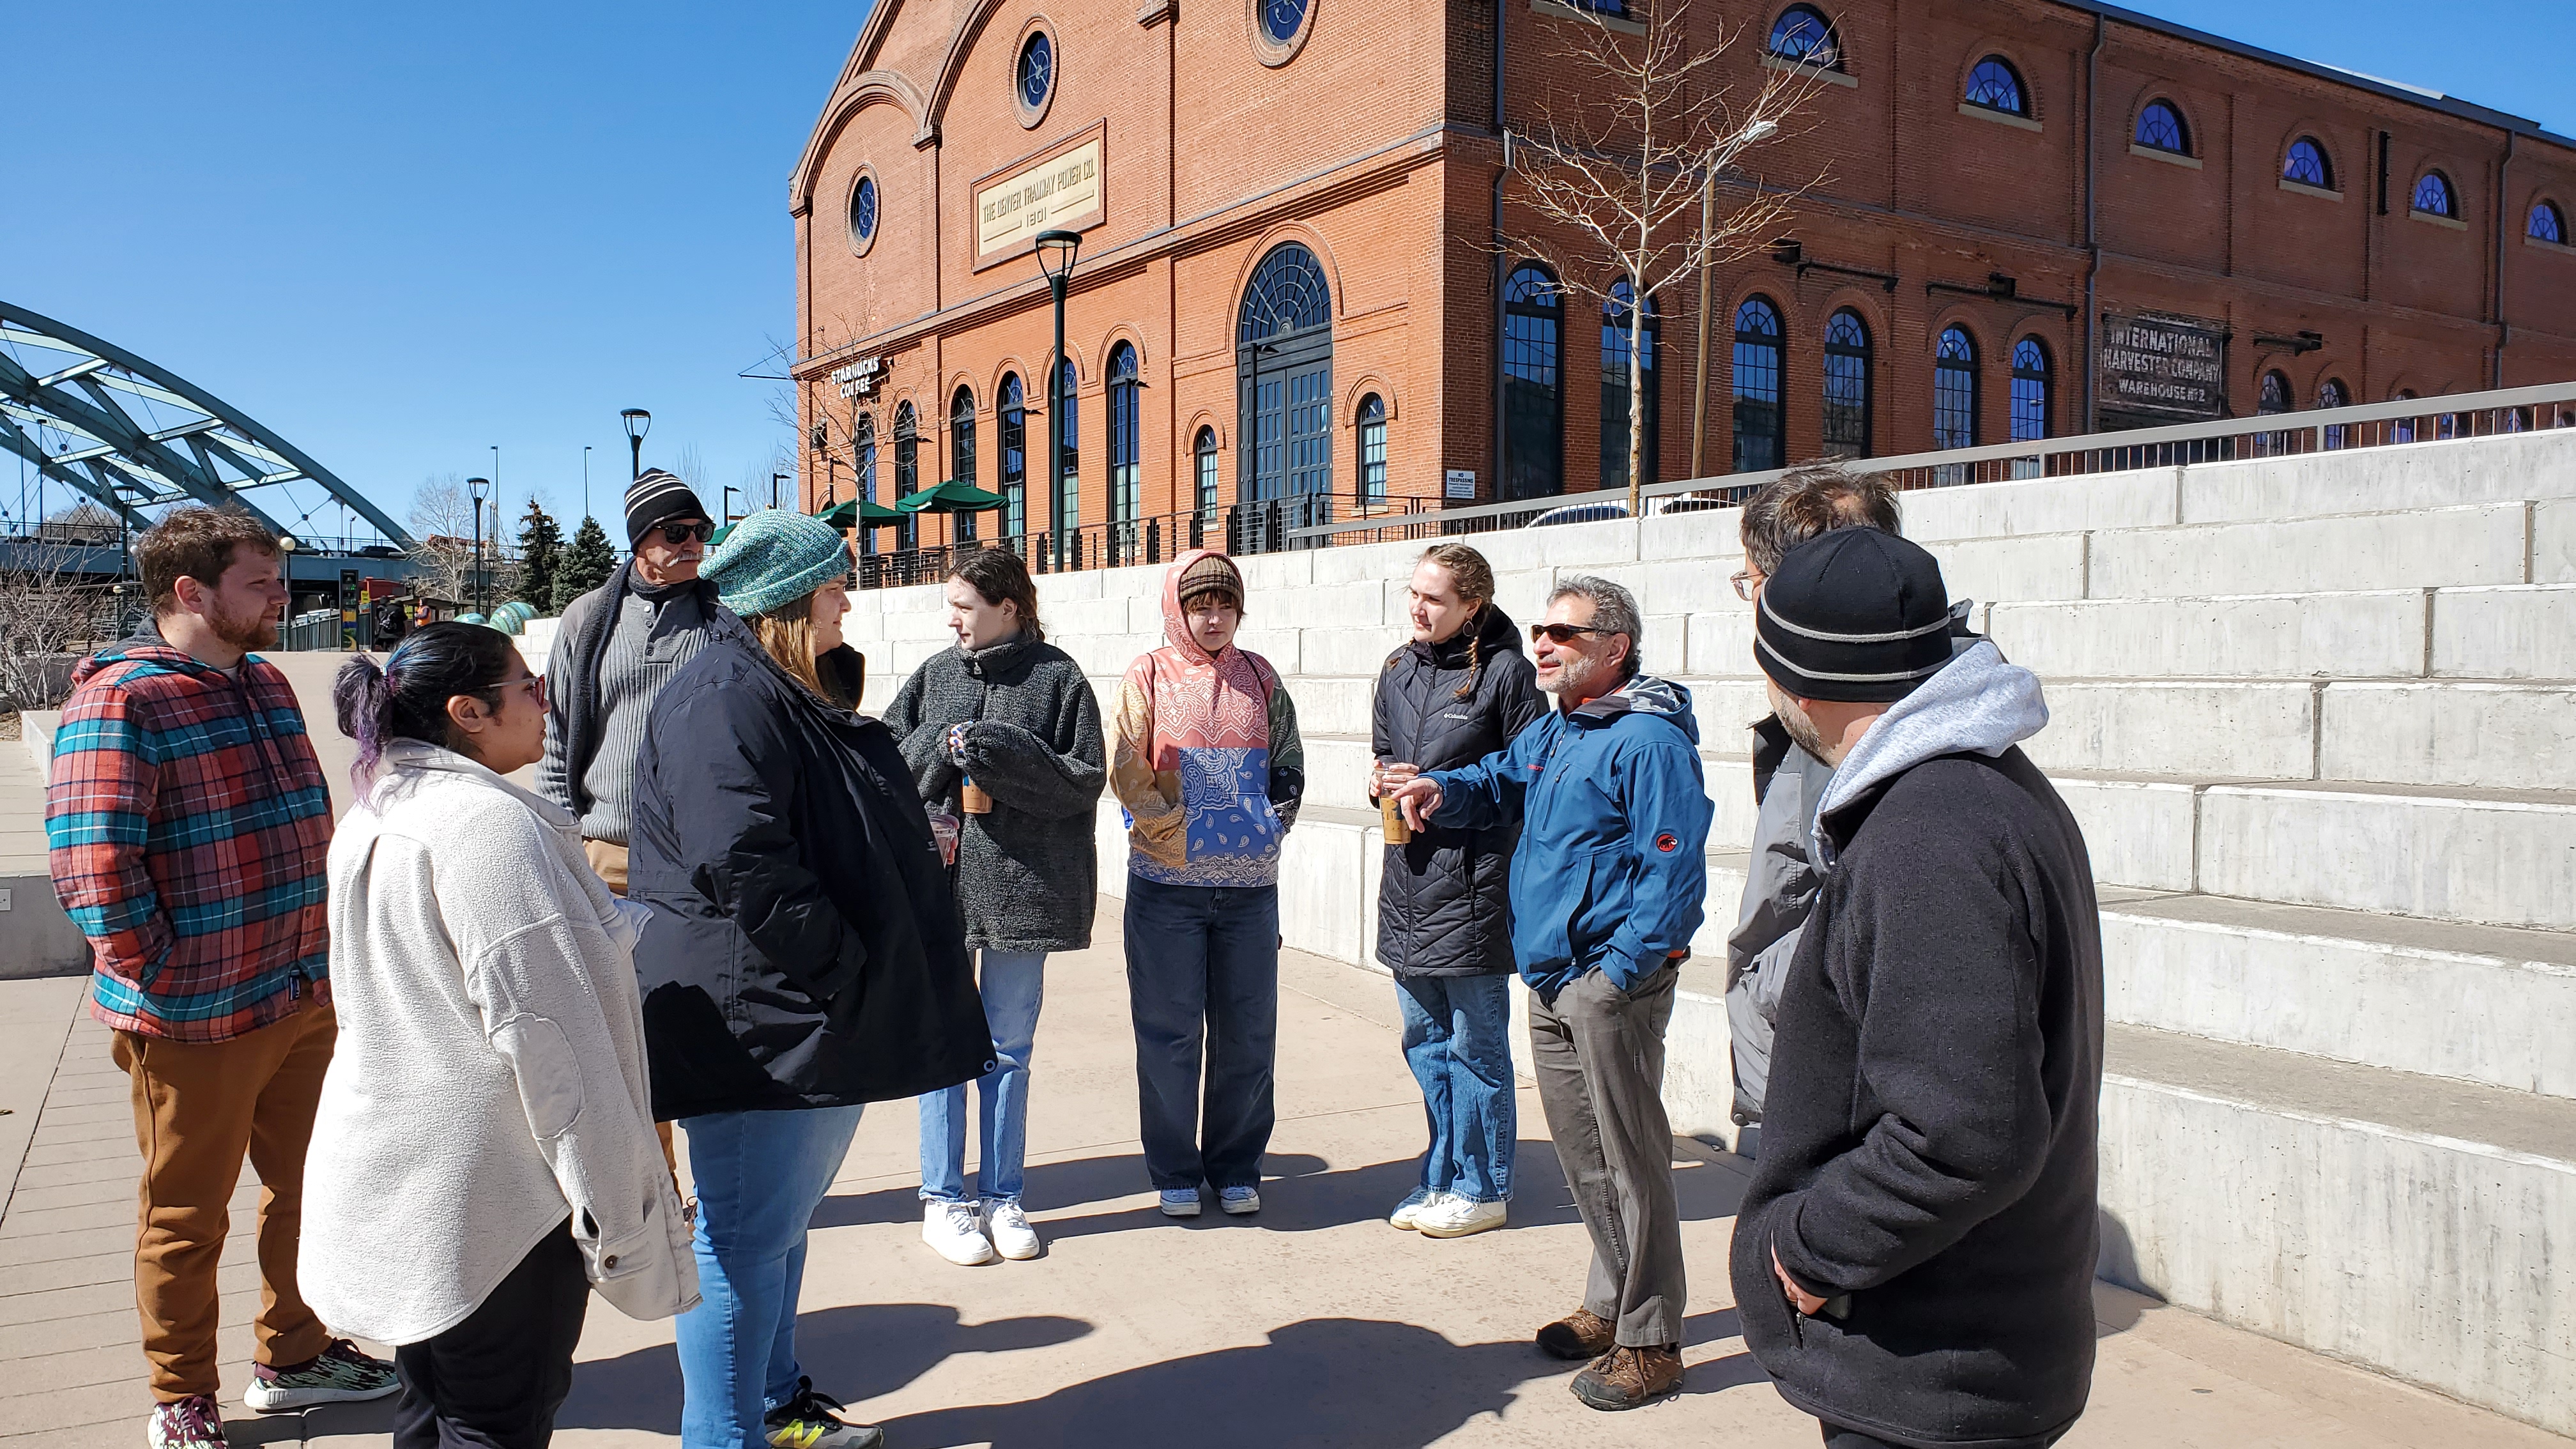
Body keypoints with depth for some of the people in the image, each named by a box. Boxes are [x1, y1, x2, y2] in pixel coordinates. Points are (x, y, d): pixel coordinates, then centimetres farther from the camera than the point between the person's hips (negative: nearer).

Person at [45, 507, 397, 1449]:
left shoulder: (267, 684, 10)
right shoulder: (119, 701, -16)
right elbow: (93, 872, -23)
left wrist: (319, 950, 12)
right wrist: (170, 982, -18)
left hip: (305, 1001, 7)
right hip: (197, 1022, -7)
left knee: (310, 1191, 19)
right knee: (188, 1218, 10)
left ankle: (291, 1357, 38)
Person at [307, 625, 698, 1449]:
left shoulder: (372, 820, 11)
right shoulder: (492, 823, -20)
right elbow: (547, 1033, -22)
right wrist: (618, 1204, -17)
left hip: (393, 1180, 9)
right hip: (491, 1188, -9)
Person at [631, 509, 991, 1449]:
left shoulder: (805, 694, 17)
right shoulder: (725, 698, -17)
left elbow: (866, 840, 25)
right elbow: (739, 863, -27)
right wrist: (840, 965, -20)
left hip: (823, 1019, 11)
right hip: (758, 1019, -11)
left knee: (787, 1216, 21)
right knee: (749, 1237, -1)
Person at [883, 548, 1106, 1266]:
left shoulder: (1058, 678, -2)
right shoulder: (935, 675, 7)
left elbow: (1085, 778, -8)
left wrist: (996, 751, -16)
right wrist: (939, 747, -12)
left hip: (1022, 884, -1)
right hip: (937, 880, 2)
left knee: (1009, 1048, 10)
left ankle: (1002, 1198, 22)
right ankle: (943, 1201, 18)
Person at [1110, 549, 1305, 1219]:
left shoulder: (1260, 678, 9)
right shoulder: (1148, 677, 1)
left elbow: (1289, 770, 13)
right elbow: (1126, 771, -4)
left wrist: (1266, 832, 1)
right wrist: (1176, 830, -9)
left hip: (1249, 887, 3)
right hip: (1166, 885, -2)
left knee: (1248, 1034, 7)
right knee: (1169, 1032, 4)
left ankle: (1236, 1167, 22)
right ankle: (1175, 1171, 18)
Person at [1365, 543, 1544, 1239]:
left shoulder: (1506, 672, -9)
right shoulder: (1399, 669, 10)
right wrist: (1382, 780, 1)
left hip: (1473, 881, -7)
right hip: (1407, 876, 7)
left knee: (1476, 1044, 4)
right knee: (1425, 1042, 15)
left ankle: (1482, 1188, 17)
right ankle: (1442, 1177, 29)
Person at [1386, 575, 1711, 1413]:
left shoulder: (1648, 738, -15)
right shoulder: (1550, 732, 13)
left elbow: (1673, 871, -20)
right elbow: (1497, 784, 30)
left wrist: (1618, 974, -21)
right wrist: (1442, 791, 9)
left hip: (1612, 984, -9)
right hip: (1551, 979, 9)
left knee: (1630, 1159, -1)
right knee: (1580, 1153, 17)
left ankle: (1648, 1343, 9)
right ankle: (1610, 1304, 32)